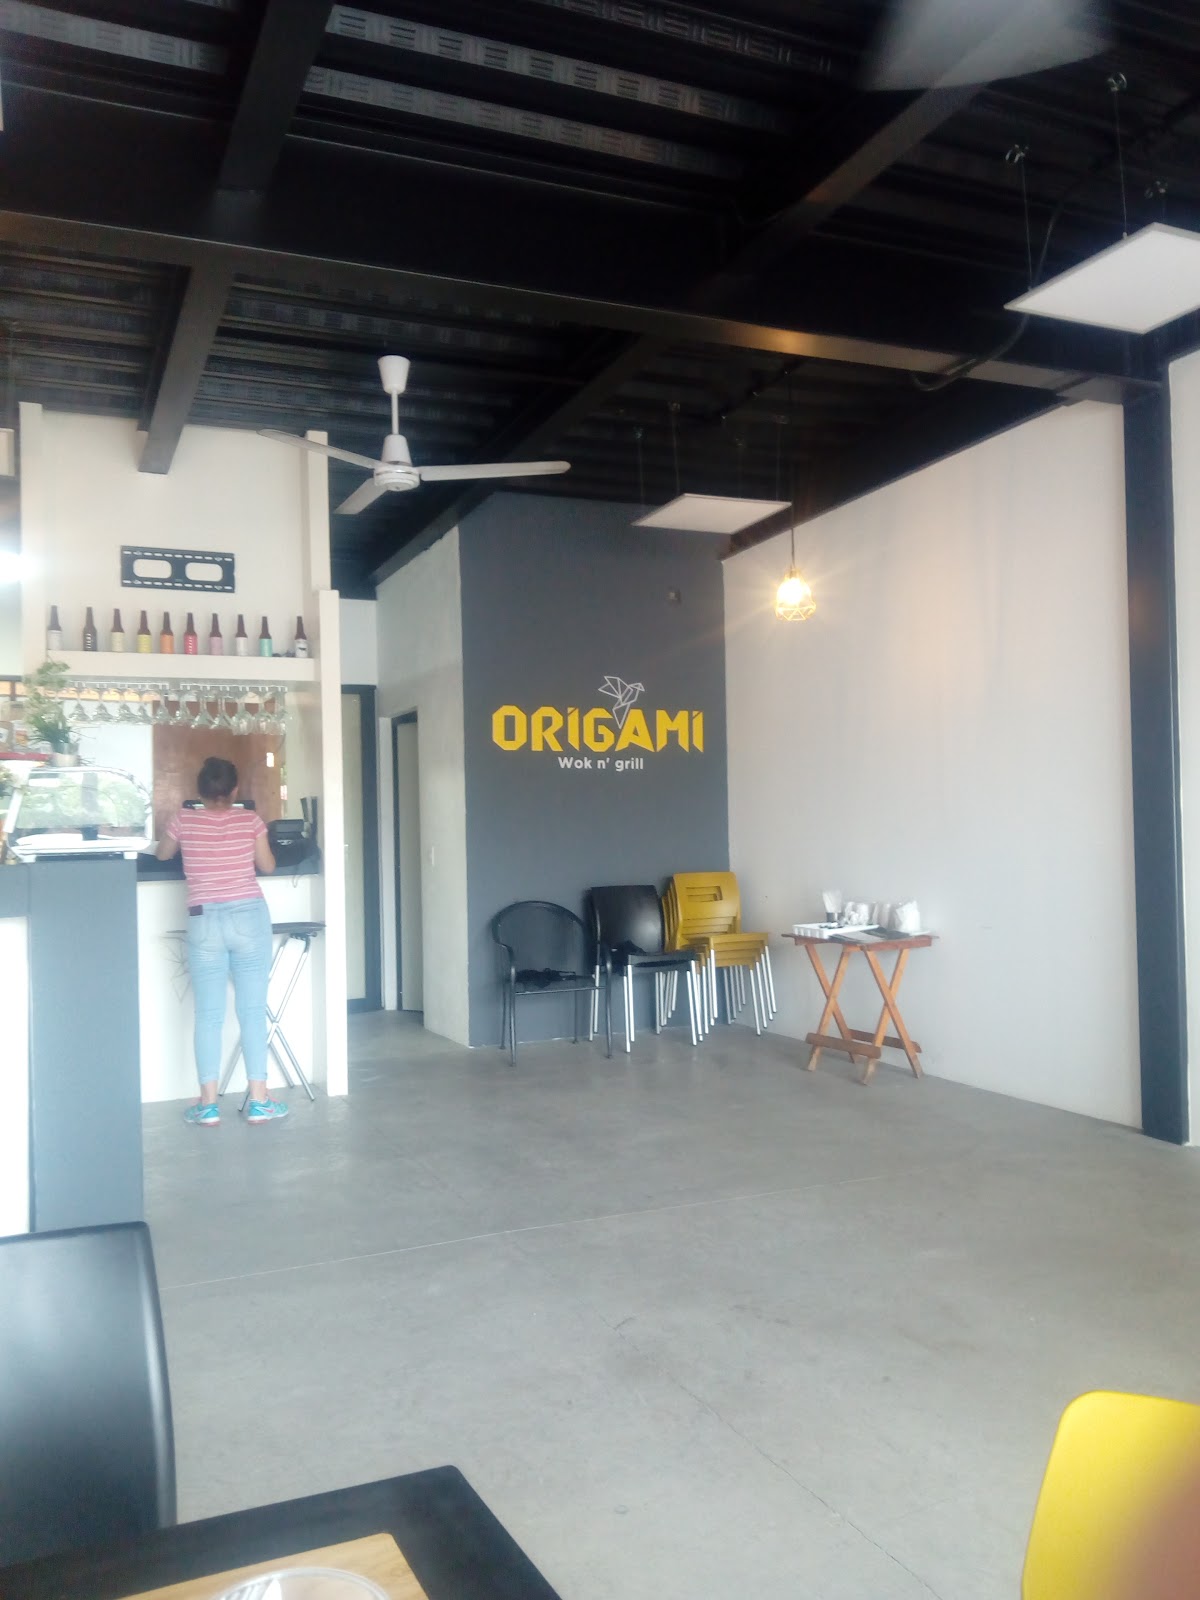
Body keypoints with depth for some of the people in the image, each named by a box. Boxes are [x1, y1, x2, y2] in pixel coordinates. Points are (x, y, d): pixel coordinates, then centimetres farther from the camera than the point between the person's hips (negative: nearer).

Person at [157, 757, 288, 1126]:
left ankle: (208, 1104, 5)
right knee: (253, 1010, 3)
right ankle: (258, 1101, 6)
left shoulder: (184, 821, 1)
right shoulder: (250, 820, 0)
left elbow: (162, 855, 21)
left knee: (208, 1014, 4)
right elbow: (267, 866, 12)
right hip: (249, 917, 0)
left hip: (205, 922, 0)